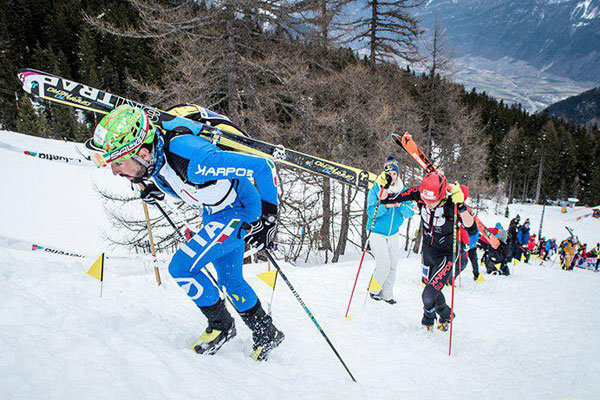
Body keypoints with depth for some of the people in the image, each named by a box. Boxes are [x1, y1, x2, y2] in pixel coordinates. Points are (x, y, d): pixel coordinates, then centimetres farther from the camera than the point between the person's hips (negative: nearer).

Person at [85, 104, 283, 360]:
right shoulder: (152, 153, -16)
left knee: (182, 267, -15)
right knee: (229, 280, 18)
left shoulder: (191, 160, -40)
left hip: (240, 209, -9)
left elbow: (262, 166, -34)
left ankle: (221, 325, 8)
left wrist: (268, 219, -30)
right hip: (215, 212, 9)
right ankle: (266, 333, 39)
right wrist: (157, 187, -3)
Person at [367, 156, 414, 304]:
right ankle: (374, 289, 10)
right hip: (377, 233, -4)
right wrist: (386, 206, -32)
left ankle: (386, 293, 25)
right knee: (384, 264, -13)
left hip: (393, 234, 4)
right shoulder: (375, 190, -9)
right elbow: (371, 212, -17)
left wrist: (399, 204, -23)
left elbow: (410, 213, -4)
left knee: (393, 266, 8)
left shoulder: (402, 191, 1)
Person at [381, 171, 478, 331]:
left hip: (447, 253, -5)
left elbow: (472, 230, -39)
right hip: (428, 248, 5)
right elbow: (385, 200, -15)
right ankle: (446, 314, 54)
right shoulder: (419, 193, -21)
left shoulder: (452, 203, -31)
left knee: (428, 296, -10)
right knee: (431, 288, 22)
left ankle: (428, 318, 26)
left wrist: (461, 207, -50)